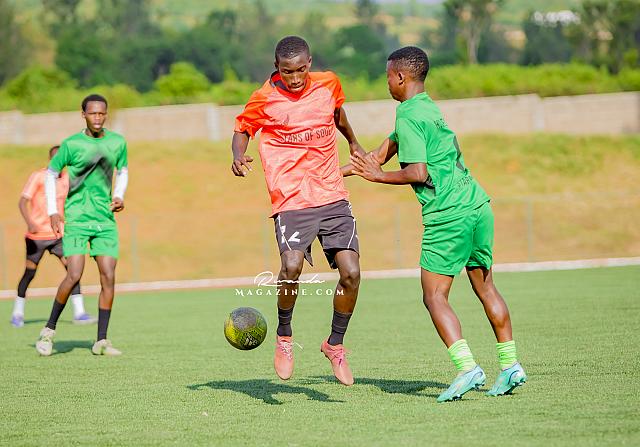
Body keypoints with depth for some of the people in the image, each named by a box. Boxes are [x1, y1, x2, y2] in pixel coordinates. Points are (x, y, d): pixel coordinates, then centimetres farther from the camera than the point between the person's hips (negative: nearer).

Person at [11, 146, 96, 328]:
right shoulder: (38, 176, -8)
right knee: (29, 273, 2)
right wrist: (29, 223, -32)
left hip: (58, 234, 4)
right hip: (36, 235, -4)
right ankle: (17, 313, 20)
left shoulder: (66, 179, 7)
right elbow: (22, 202, -17)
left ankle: (79, 313, -15)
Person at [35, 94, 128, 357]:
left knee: (108, 277, -5)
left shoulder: (117, 143, 4)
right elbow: (51, 174, 6)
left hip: (105, 219, 3)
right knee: (74, 275, -14)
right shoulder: (71, 144, -5)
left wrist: (119, 196, 3)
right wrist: (52, 211, -1)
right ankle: (49, 330, 5)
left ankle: (101, 341, 2)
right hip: (76, 218, -3)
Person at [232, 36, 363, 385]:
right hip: (291, 200, -4)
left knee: (351, 272, -9)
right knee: (291, 266, -26)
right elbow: (242, 129, 10)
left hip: (333, 196, 4)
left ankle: (335, 344, 14)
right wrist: (238, 157, -11)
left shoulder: (329, 84, 5)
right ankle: (284, 337, 1)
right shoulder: (264, 99, -4)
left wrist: (353, 144, 41)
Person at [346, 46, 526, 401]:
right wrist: (335, 173, 26)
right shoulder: (430, 108, 20)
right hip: (478, 205, 9)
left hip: (447, 216, -9)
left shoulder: (408, 116, -9)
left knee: (434, 296, -4)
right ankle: (510, 366, 15)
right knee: (485, 288, 15)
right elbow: (383, 153, 25)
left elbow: (417, 173, -17)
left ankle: (466, 368, -17)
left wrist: (377, 176, -4)